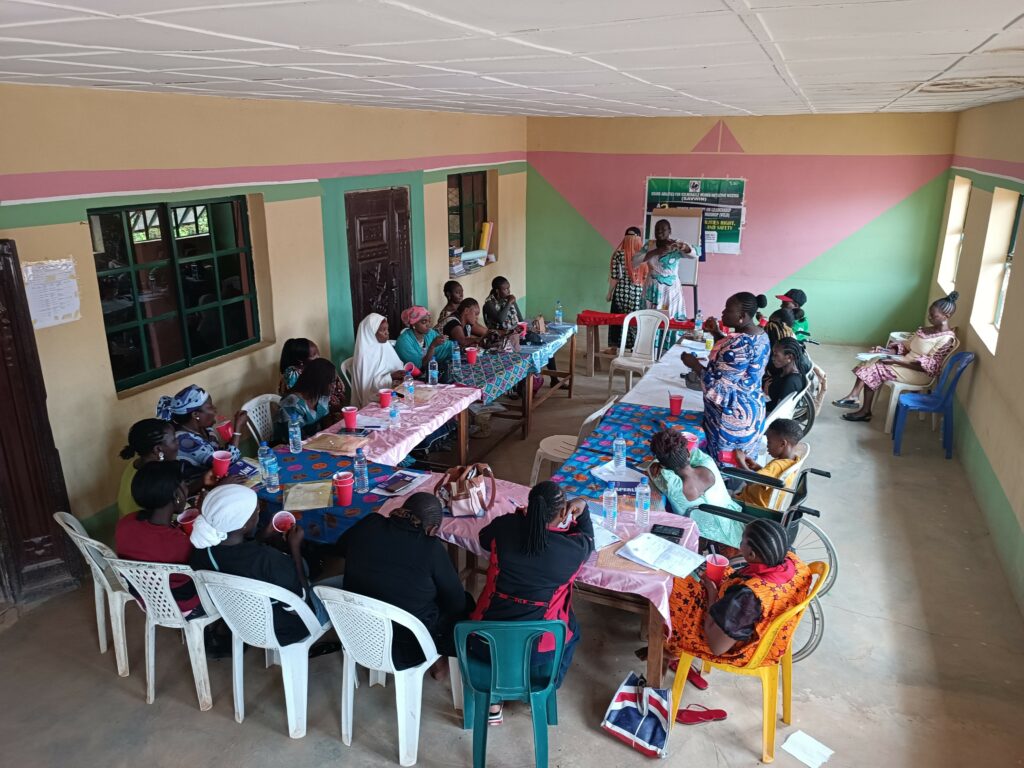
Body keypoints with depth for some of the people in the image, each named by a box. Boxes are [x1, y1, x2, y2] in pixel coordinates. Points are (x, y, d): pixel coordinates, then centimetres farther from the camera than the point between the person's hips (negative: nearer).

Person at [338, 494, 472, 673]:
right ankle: (442, 657, 35)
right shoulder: (430, 546, -23)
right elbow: (456, 601, -11)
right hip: (406, 650, -5)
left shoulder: (369, 525, -12)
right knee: (465, 603, 18)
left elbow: (341, 547, 11)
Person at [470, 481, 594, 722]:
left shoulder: (504, 527, -9)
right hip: (536, 651, -1)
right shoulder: (573, 547, -13)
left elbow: (484, 539, 16)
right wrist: (582, 508, 23)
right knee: (571, 628, 31)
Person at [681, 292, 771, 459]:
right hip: (750, 410, 10)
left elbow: (718, 385, -25)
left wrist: (694, 365, -13)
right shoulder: (759, 334, 4)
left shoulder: (742, 344, -27)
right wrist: (716, 333, 10)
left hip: (731, 417, -10)